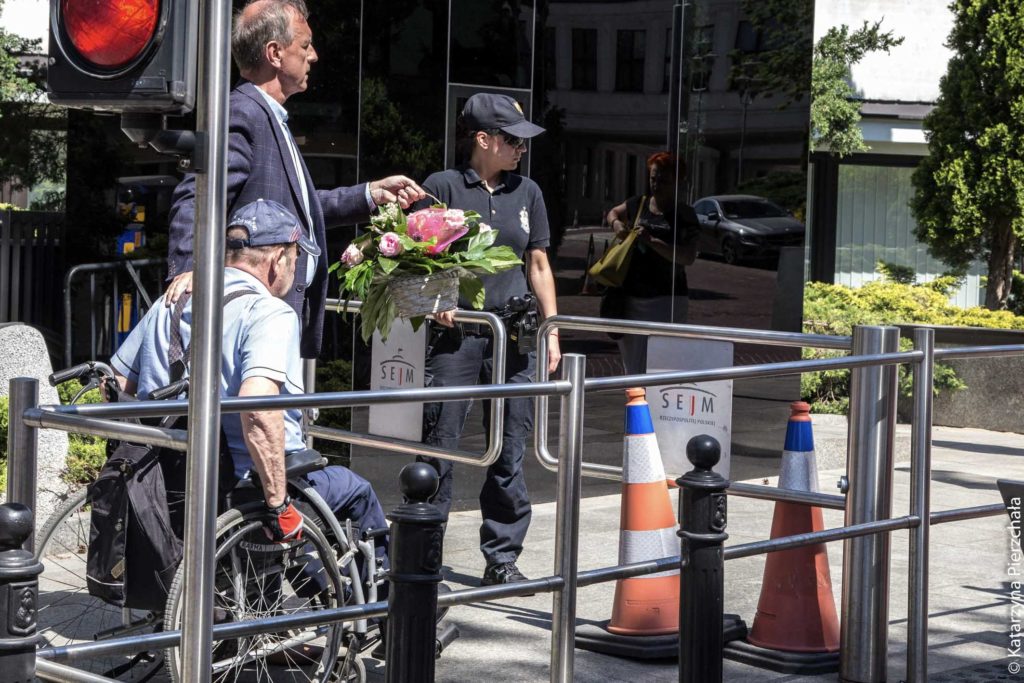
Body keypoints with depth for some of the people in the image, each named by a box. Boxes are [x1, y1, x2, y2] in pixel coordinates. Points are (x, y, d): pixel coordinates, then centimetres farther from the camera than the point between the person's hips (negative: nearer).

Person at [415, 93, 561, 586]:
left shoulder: (527, 192, 13)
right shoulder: (442, 188, 1)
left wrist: (551, 331, 11)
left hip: (514, 335, 4)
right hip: (454, 333, -4)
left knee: (510, 451, 4)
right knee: (440, 445, -3)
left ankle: (502, 557, 12)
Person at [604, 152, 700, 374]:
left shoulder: (684, 215, -4)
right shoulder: (638, 205, 11)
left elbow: (688, 257, -16)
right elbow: (613, 213, 32)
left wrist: (652, 241, -21)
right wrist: (616, 223, 9)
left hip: (666, 299, -5)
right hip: (631, 295, 5)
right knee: (632, 364, 12)